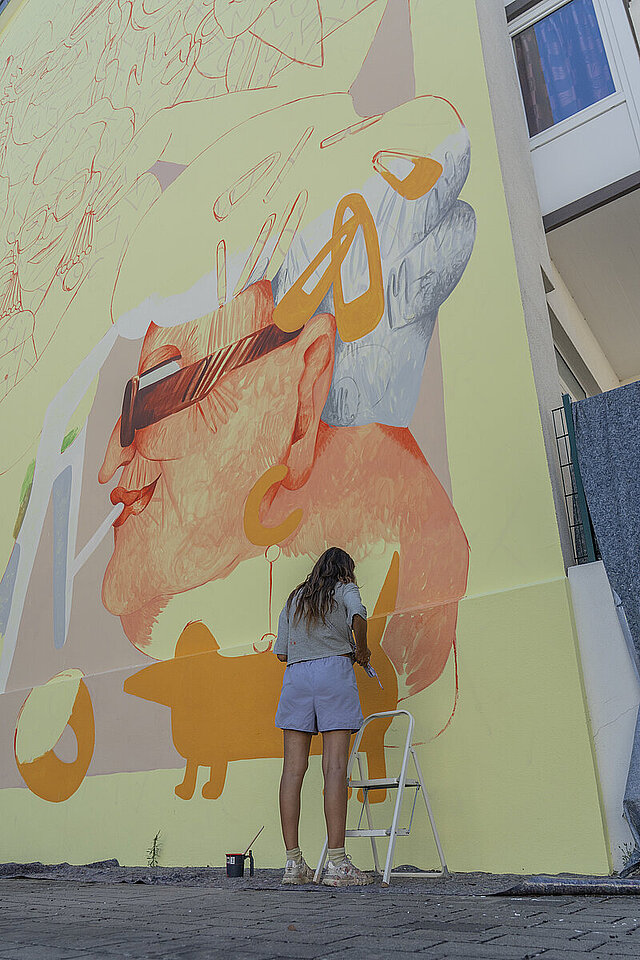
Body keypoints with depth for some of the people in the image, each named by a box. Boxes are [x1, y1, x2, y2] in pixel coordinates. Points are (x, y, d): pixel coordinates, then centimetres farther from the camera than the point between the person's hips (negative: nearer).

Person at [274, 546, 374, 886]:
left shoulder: (294, 599, 25)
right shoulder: (345, 588, 12)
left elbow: (281, 652, 19)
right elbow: (358, 616, -11)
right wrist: (361, 649, 4)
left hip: (295, 674, 5)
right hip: (334, 669, -4)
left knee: (293, 768, 2)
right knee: (335, 766, -7)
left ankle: (293, 862, 5)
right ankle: (337, 863, -9)